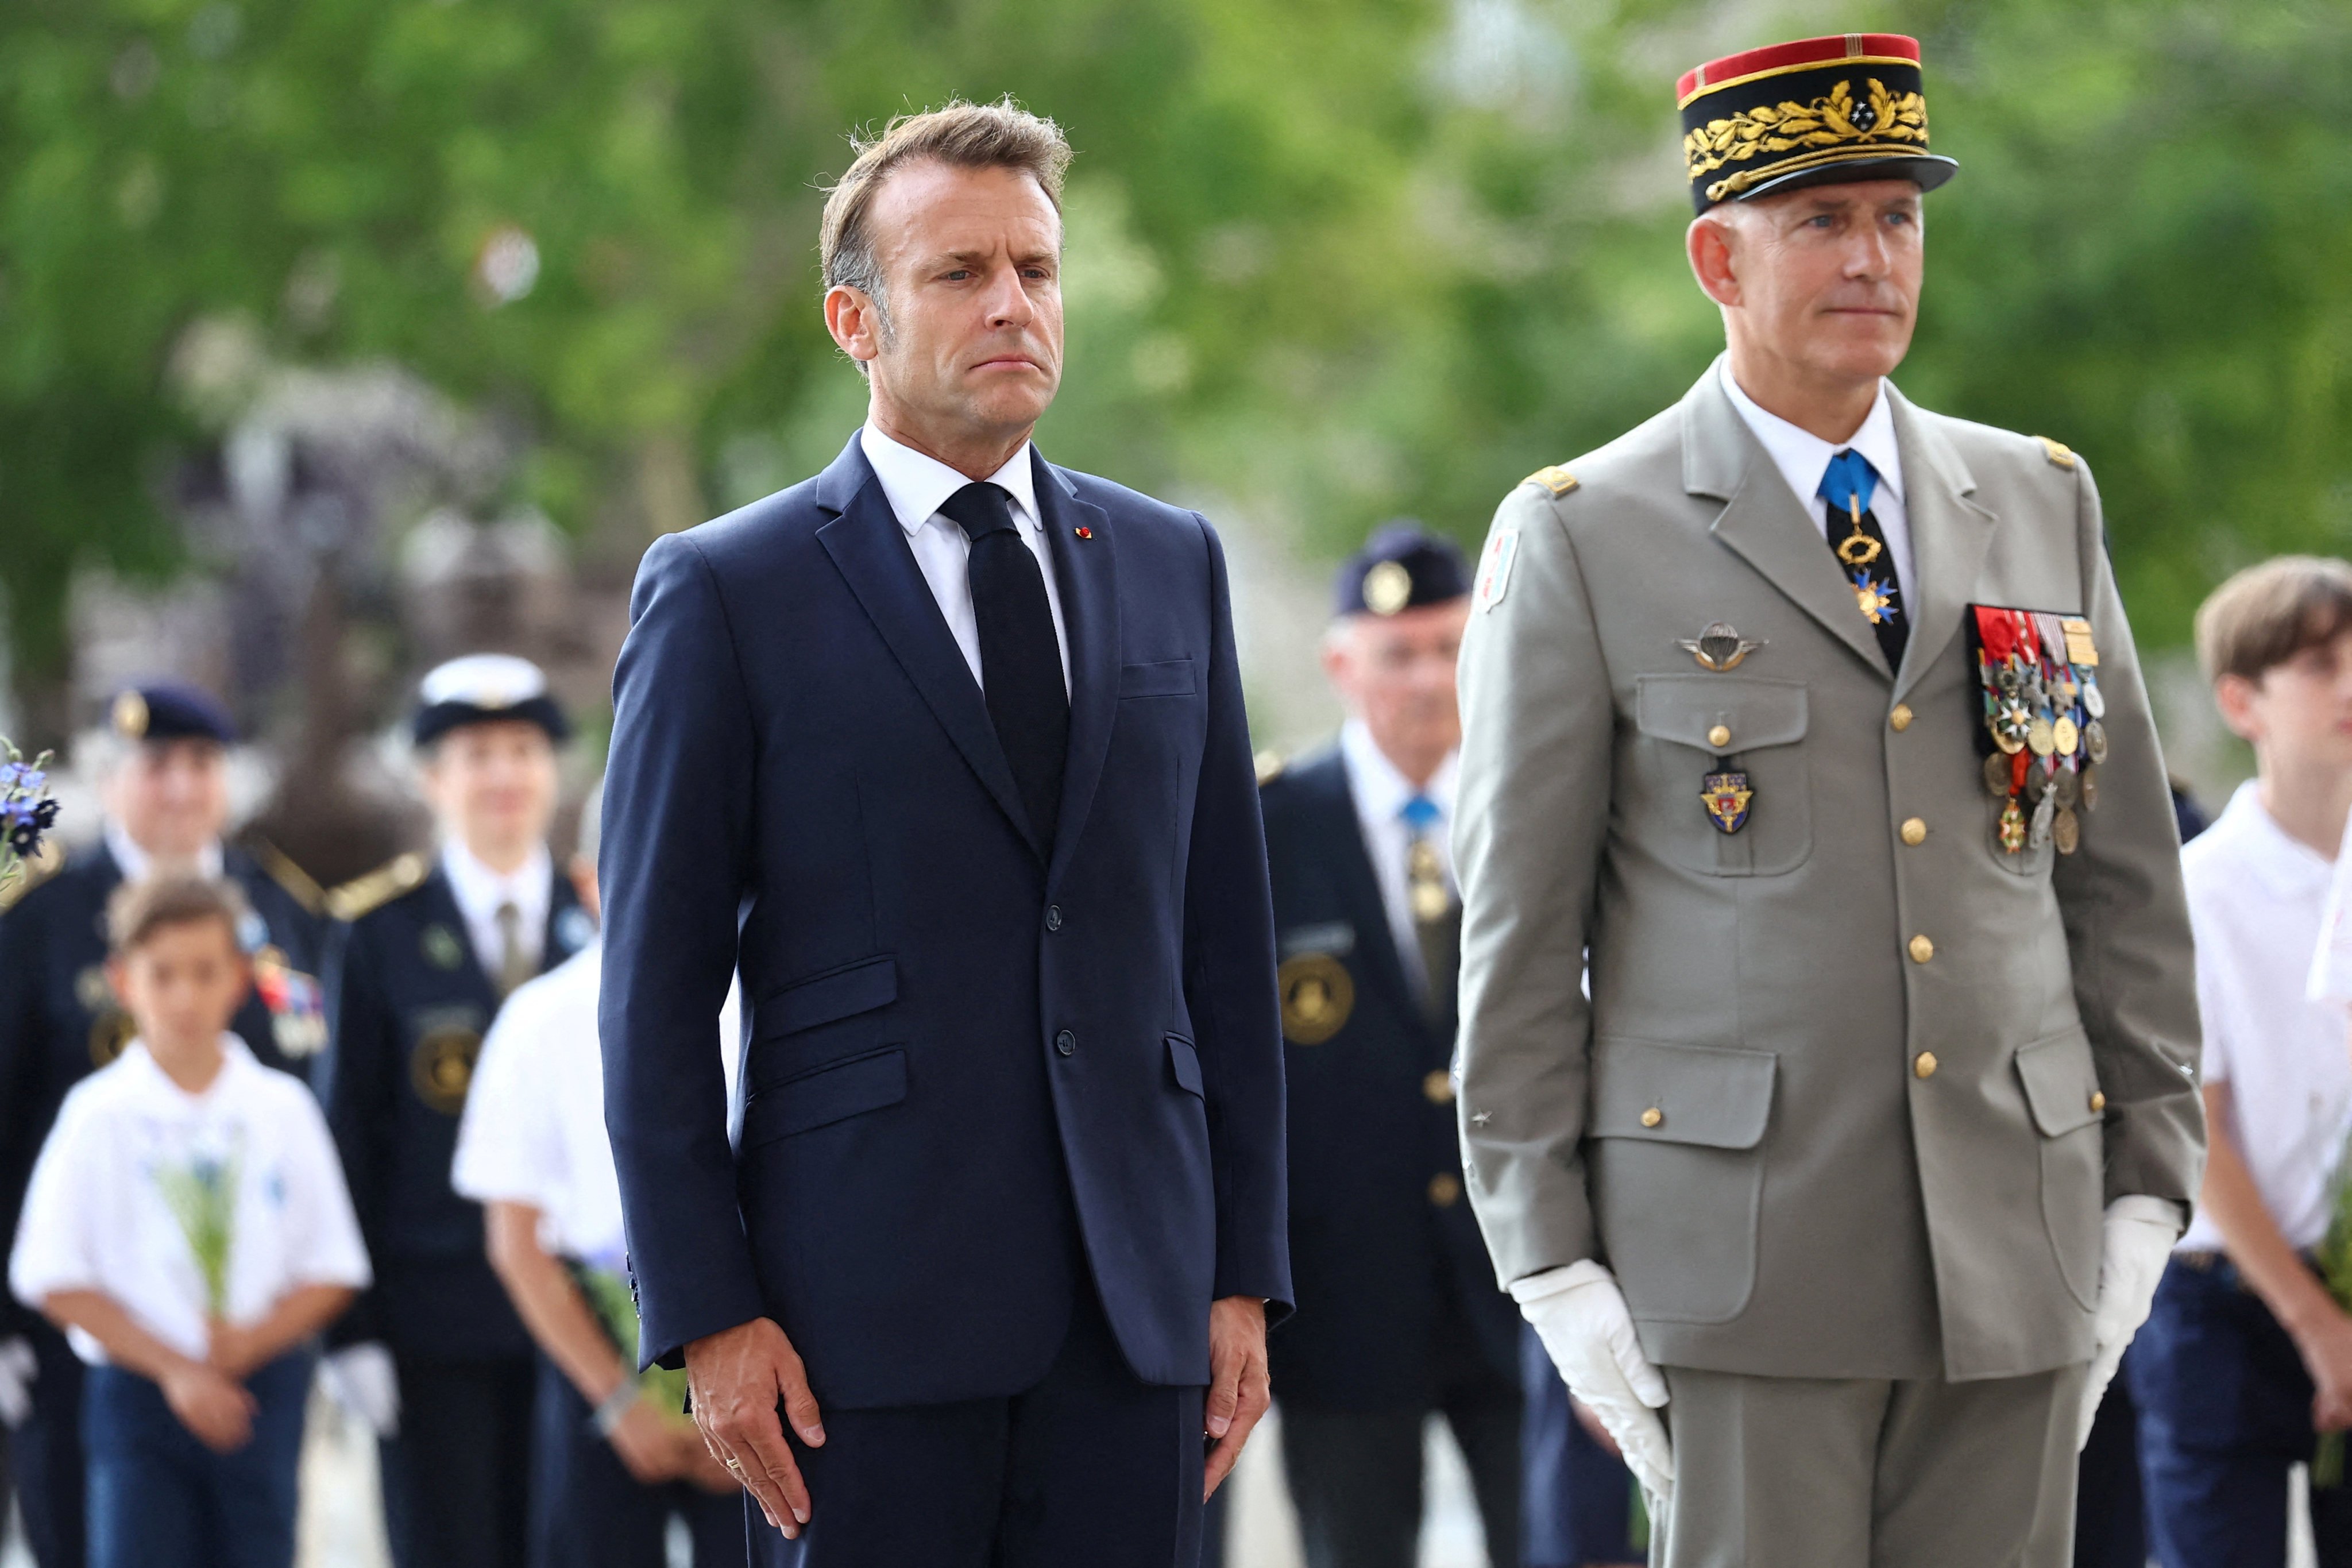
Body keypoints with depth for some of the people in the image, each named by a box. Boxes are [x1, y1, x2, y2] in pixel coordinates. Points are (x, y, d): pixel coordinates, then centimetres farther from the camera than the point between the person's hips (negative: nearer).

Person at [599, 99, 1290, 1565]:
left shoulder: (1171, 564, 13)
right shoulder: (723, 594, 0)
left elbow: (1226, 943, 13)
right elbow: (658, 992, -2)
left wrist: (1244, 1274, 8)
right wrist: (707, 1316, -8)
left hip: (1135, 1302, 4)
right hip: (869, 1311, -4)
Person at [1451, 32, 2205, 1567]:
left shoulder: (2041, 504, 12)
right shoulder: (1581, 542, 0)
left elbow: (2123, 872, 14)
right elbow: (1519, 925, -1)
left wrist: (2145, 1188, 8)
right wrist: (1552, 1261, -5)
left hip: (2017, 1250, 4)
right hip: (1744, 1246, -3)